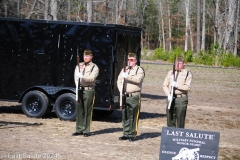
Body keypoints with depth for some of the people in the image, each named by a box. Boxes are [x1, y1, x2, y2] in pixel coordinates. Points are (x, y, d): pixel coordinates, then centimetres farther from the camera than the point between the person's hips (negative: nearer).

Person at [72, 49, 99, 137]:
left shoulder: (94, 67, -1)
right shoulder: (79, 65, 15)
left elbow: (91, 78, -14)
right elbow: (76, 76, 8)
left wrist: (82, 77, -27)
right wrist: (77, 84, -10)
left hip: (89, 90, -5)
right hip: (79, 89, 5)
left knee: (87, 111, -3)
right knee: (79, 110, 7)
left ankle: (86, 130, 2)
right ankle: (79, 129, 14)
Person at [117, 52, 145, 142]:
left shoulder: (139, 70, 1)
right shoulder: (124, 69, 19)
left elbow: (138, 79, -18)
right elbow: (119, 81, 15)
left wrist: (127, 76, -20)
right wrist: (121, 90, -1)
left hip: (134, 96, -5)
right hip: (124, 96, 6)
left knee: (133, 116, -6)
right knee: (125, 116, 7)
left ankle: (132, 135, 0)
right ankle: (126, 134, 14)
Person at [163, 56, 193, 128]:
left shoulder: (187, 73, 1)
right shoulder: (170, 73, 13)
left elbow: (188, 87, -9)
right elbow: (165, 85, 10)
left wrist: (177, 85, -20)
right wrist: (168, 95, -6)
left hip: (181, 99, -4)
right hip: (171, 98, 4)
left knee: (180, 120, -2)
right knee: (170, 119, 7)